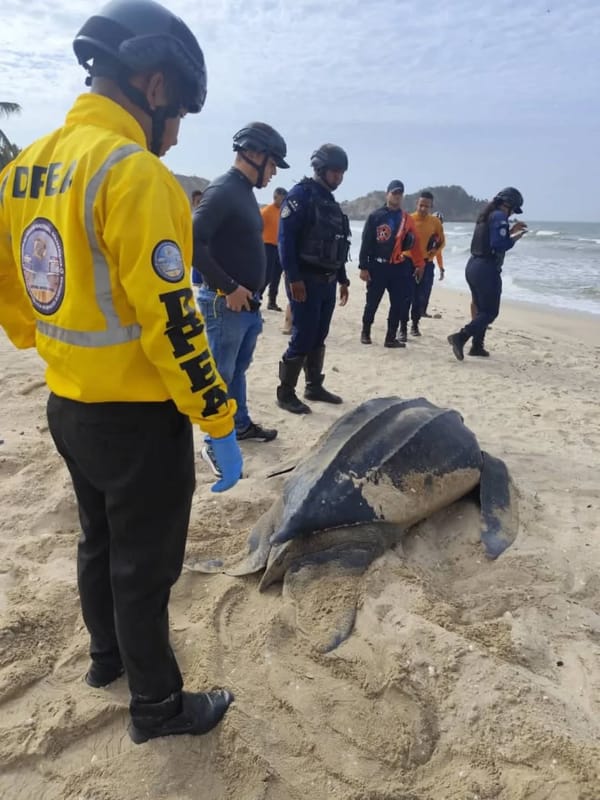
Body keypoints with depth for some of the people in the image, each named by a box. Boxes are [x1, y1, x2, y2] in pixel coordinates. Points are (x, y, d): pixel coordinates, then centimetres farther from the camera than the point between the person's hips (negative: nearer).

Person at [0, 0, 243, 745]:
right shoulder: (132, 171, -20)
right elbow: (169, 319, -23)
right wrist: (218, 418, -15)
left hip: (67, 406, 8)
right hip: (137, 417, -8)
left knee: (99, 541, 25)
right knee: (144, 564, 9)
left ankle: (107, 655, 48)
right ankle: (157, 705, 30)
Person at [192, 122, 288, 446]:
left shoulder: (245, 192, 14)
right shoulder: (222, 190, -15)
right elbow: (193, 243, -24)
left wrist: (252, 295, 14)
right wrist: (229, 287, -21)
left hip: (248, 302, 9)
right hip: (225, 303, -9)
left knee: (238, 369, 20)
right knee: (221, 376, 1)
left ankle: (241, 424, 35)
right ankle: (215, 443, 13)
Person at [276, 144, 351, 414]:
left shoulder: (330, 201, 18)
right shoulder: (300, 195, -8)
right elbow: (285, 239, -17)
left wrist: (342, 279, 19)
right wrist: (294, 278, -22)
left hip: (327, 281, 8)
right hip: (305, 280, -8)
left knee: (318, 337, 12)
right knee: (302, 338, -8)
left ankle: (314, 386, 23)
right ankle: (285, 393, 2)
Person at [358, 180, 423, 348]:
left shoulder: (407, 219, 9)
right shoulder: (375, 216, -2)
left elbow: (411, 245, 16)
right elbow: (366, 243, -5)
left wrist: (410, 240, -6)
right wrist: (363, 266, -9)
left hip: (398, 267, 3)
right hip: (377, 266, -3)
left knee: (398, 304, 2)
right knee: (372, 303, 5)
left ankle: (391, 338, 9)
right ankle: (365, 332, 22)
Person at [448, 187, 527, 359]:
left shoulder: (486, 215, 16)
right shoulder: (499, 216, -11)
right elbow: (498, 245, -22)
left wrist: (510, 231, 25)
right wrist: (514, 239, -5)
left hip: (473, 266, 9)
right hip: (486, 269, -9)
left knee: (481, 309, 18)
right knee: (490, 312, -4)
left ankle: (477, 346, 20)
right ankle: (460, 337, -19)